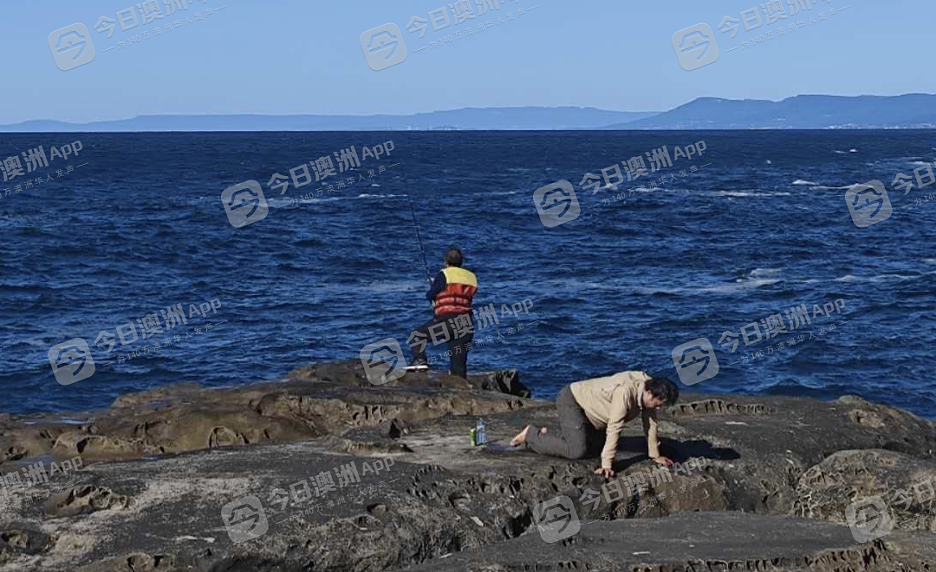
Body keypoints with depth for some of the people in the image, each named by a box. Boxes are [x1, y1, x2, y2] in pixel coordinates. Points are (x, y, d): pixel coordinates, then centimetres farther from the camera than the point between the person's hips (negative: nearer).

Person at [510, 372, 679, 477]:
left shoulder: (648, 387, -11)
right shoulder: (625, 392, -36)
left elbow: (650, 423, -1)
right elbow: (614, 429, -36)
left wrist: (655, 455, 2)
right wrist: (606, 465, -35)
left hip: (589, 409, 9)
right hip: (571, 400, -9)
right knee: (577, 451, -21)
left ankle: (545, 436, 22)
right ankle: (531, 434, -4)